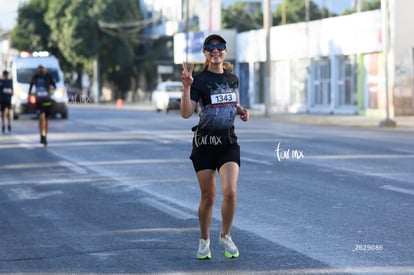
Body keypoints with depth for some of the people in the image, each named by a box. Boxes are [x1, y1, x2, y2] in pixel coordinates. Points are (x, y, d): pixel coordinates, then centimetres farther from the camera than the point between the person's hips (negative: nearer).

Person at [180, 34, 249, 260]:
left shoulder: (232, 79, 8)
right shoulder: (199, 80, -7)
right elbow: (186, 113, -16)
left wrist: (241, 111, 6)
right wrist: (186, 86, -28)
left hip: (228, 142, 3)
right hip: (204, 143, -2)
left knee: (230, 192, -15)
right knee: (208, 197, 3)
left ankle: (225, 236, 9)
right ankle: (204, 241, 25)